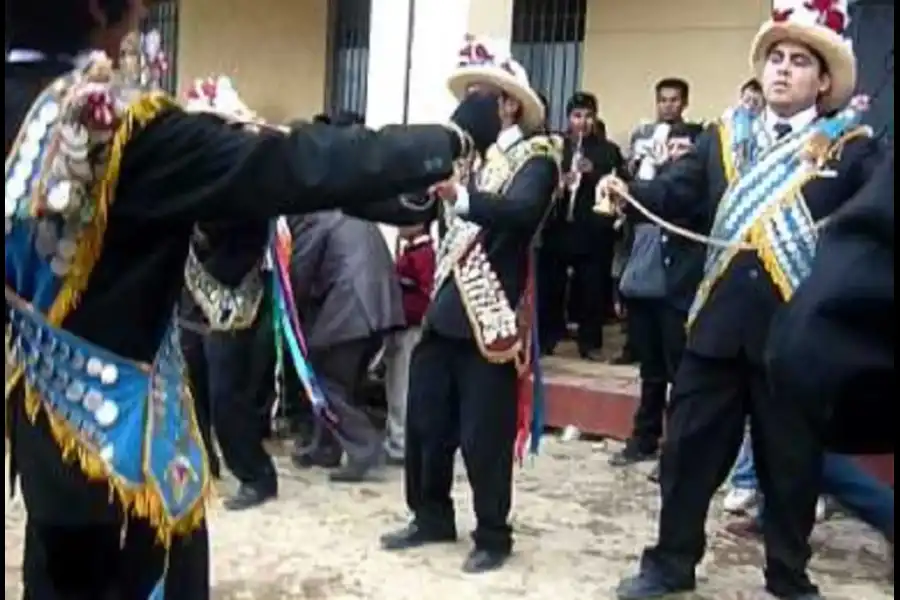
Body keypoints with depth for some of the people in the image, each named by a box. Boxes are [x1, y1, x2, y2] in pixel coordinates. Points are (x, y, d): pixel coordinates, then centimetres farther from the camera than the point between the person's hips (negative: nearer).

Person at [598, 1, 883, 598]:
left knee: (792, 463, 11)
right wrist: (627, 190, -13)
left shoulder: (850, 148, 2)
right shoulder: (724, 137, 12)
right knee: (688, 449, 10)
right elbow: (675, 192, 4)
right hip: (719, 322, 3)